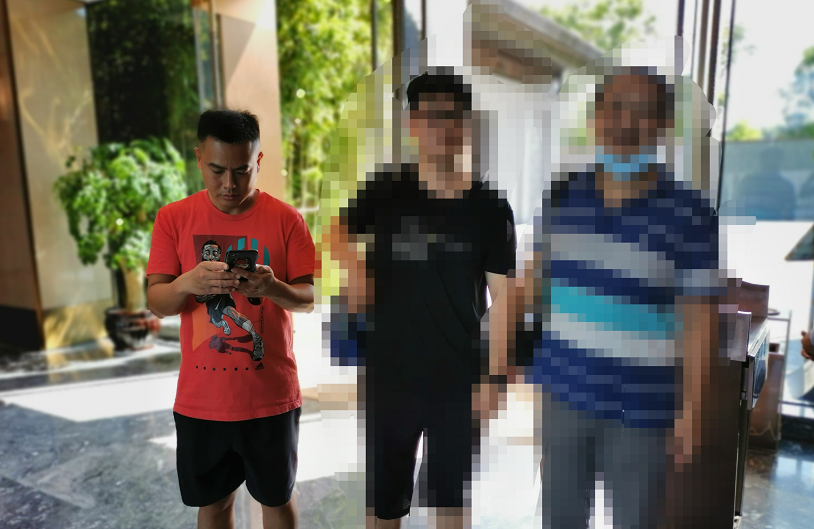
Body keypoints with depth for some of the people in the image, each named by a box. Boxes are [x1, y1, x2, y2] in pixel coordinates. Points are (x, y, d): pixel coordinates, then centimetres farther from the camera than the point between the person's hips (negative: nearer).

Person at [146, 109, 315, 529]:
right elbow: (156, 304, -4)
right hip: (201, 399, 1)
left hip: (271, 395, -1)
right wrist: (188, 283, -26)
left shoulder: (286, 219, -5)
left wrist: (273, 287, -27)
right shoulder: (173, 218, -1)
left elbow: (309, 300, -6)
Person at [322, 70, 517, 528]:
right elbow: (338, 233, 12)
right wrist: (354, 267, -8)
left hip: (459, 377, 0)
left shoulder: (490, 208, -6)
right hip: (390, 374, 1)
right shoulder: (386, 193, -5)